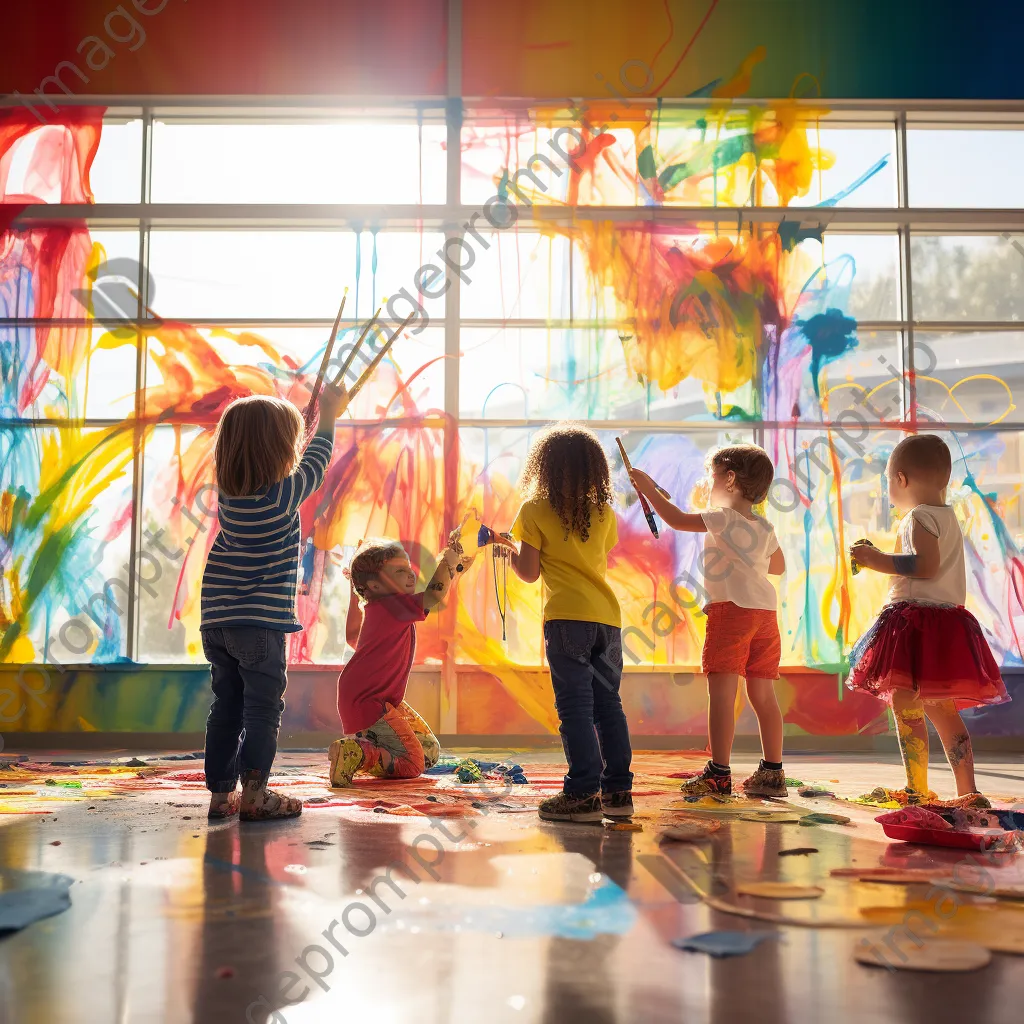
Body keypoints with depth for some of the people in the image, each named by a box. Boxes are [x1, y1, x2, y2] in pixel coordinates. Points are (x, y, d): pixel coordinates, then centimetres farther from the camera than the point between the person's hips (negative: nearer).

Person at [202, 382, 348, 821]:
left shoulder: (227, 490, 5)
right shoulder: (285, 494, -13)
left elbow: (268, 467, 22)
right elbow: (315, 461, 5)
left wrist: (304, 416, 29)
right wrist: (328, 417, 21)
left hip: (215, 621, 7)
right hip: (260, 623, -7)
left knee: (227, 705, 14)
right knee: (263, 708, 1)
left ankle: (220, 793, 19)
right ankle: (254, 793, 1)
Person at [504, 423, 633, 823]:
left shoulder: (534, 511, -1)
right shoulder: (604, 512, 11)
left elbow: (529, 572, -2)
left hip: (567, 617, -5)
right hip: (607, 614, 5)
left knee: (575, 706, -2)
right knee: (608, 703, 11)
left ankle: (584, 793, -2)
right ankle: (618, 791, 15)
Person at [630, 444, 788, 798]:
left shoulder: (722, 520, -4)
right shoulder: (765, 528, 17)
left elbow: (677, 520, -5)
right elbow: (778, 566, 29)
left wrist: (648, 488, 5)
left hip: (730, 609, -7)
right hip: (765, 611, 7)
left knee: (721, 692, -7)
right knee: (763, 695, 9)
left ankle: (719, 774, -9)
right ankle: (772, 773, 11)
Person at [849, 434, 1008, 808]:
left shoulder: (919, 517, -11)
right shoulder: (948, 517, 19)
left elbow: (927, 565, -24)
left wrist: (879, 561, -16)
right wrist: (881, 560, 28)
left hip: (917, 618, -10)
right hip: (946, 618, 10)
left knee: (905, 702, -5)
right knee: (941, 709, 13)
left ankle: (916, 789, -4)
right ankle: (968, 792, 14)